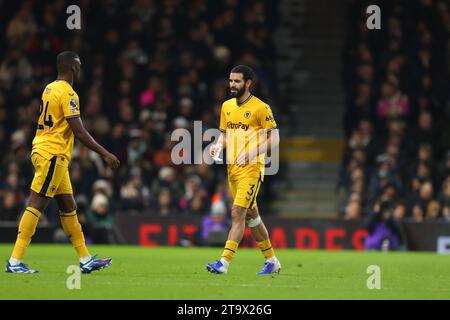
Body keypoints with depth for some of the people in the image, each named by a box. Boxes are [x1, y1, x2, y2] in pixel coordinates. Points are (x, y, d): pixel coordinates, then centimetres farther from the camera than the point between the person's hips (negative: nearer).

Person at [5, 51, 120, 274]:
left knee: (68, 206, 13)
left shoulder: (50, 89, 14)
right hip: (53, 155, -10)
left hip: (43, 152, 10)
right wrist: (105, 154, -13)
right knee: (36, 205, -10)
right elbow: (79, 133, -18)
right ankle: (14, 262, -11)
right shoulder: (67, 94, -14)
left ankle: (86, 260, 17)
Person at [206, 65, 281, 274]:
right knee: (251, 215, 13)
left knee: (237, 213, -14)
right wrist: (218, 146, 0)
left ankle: (224, 262, -18)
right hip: (232, 168, 8)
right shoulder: (227, 106, 12)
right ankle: (272, 261, 25)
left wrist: (251, 153, -19)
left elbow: (274, 139, -8)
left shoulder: (260, 108, -9)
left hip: (251, 168, -8)